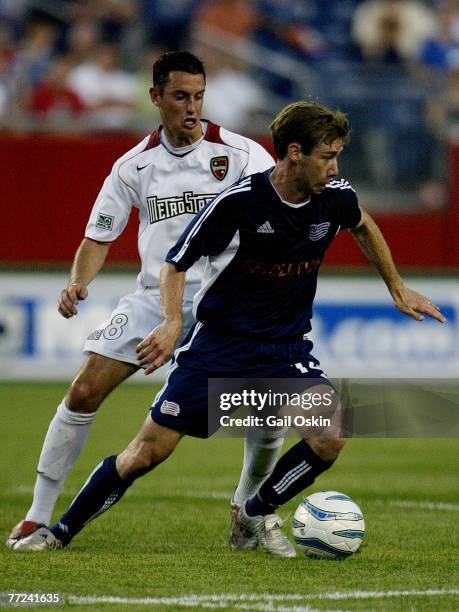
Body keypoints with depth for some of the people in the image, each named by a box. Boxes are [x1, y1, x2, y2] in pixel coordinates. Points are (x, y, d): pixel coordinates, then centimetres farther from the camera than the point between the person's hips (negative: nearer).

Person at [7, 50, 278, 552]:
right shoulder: (134, 164, 4)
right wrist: (78, 282, -11)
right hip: (155, 296, 2)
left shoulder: (239, 153, -4)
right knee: (84, 392, -11)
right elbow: (98, 237, 9)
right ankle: (38, 517, 0)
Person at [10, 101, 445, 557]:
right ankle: (60, 532, 17)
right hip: (217, 345, -3)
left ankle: (257, 513, 6)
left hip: (285, 349, 3)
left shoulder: (336, 197, -8)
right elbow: (175, 264, -9)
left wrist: (397, 288, 21)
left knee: (329, 438, -21)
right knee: (147, 452, -3)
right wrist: (173, 321, -26)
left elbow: (363, 226, 19)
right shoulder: (238, 201, -20)